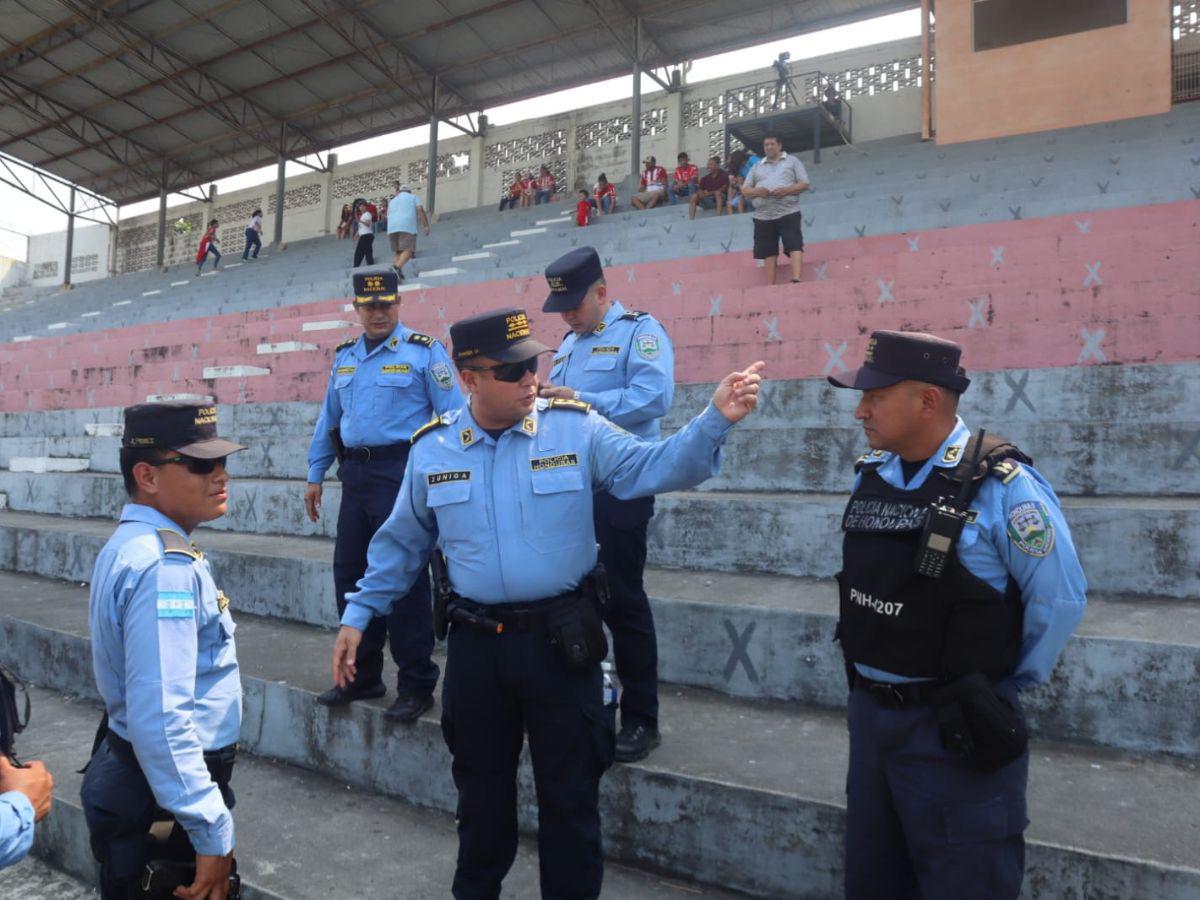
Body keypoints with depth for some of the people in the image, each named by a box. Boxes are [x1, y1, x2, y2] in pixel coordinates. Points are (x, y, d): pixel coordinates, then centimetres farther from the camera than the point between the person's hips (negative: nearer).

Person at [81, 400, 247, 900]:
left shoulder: (131, 543, 6)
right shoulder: (165, 567, -27)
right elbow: (160, 720, -33)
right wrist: (213, 832, -27)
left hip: (129, 771, 10)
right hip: (163, 791, -9)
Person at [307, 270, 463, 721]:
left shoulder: (424, 351, -4)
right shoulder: (345, 356, 15)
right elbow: (328, 418, 20)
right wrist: (316, 475, 18)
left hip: (402, 473, -6)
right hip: (355, 475, 7)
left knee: (404, 577, -3)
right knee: (350, 574, 10)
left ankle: (416, 684, 10)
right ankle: (362, 675, 27)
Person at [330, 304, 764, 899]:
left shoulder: (575, 428, -8)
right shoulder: (432, 449, 0)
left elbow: (655, 468, -16)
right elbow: (402, 542, 10)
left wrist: (716, 419, -31)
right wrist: (358, 615, 10)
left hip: (561, 638, -2)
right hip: (476, 642, 3)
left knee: (570, 791, 13)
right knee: (480, 785, 23)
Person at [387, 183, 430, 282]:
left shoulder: (392, 201, 31)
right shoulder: (414, 197, 21)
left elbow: (388, 217, 28)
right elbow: (420, 210, 4)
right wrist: (425, 226, -4)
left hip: (391, 227, 5)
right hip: (407, 226, -4)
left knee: (399, 252, 10)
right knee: (408, 250, -14)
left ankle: (396, 274, -8)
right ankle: (398, 267, -39)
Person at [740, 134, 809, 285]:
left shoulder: (792, 161, 12)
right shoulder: (757, 166, 20)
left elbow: (804, 184, 4)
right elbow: (745, 190, 15)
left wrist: (786, 190, -14)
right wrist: (757, 191, -8)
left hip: (788, 213, -3)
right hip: (763, 216, 3)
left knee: (795, 247, -16)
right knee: (769, 252, 1)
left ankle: (796, 280, -24)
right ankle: (770, 286, 2)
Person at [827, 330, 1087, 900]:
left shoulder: (1001, 485, -18)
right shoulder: (869, 475, 1)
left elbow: (1060, 599, -12)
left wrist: (1001, 688, -1)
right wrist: (871, 685, 13)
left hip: (954, 731, -6)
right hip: (868, 714, 7)